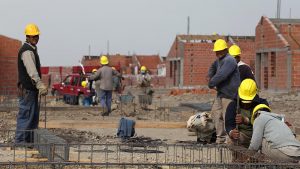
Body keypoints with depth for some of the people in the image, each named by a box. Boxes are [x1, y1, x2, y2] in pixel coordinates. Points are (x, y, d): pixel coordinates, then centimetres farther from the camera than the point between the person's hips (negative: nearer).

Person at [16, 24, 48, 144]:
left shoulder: (32, 49, 18)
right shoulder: (27, 51, -16)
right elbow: (32, 71, -29)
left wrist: (40, 86, 26)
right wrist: (41, 85, -38)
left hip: (32, 89, 10)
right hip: (27, 90, -10)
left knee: (34, 116, 14)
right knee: (25, 116, -8)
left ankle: (31, 141, 20)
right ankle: (20, 142, -4)